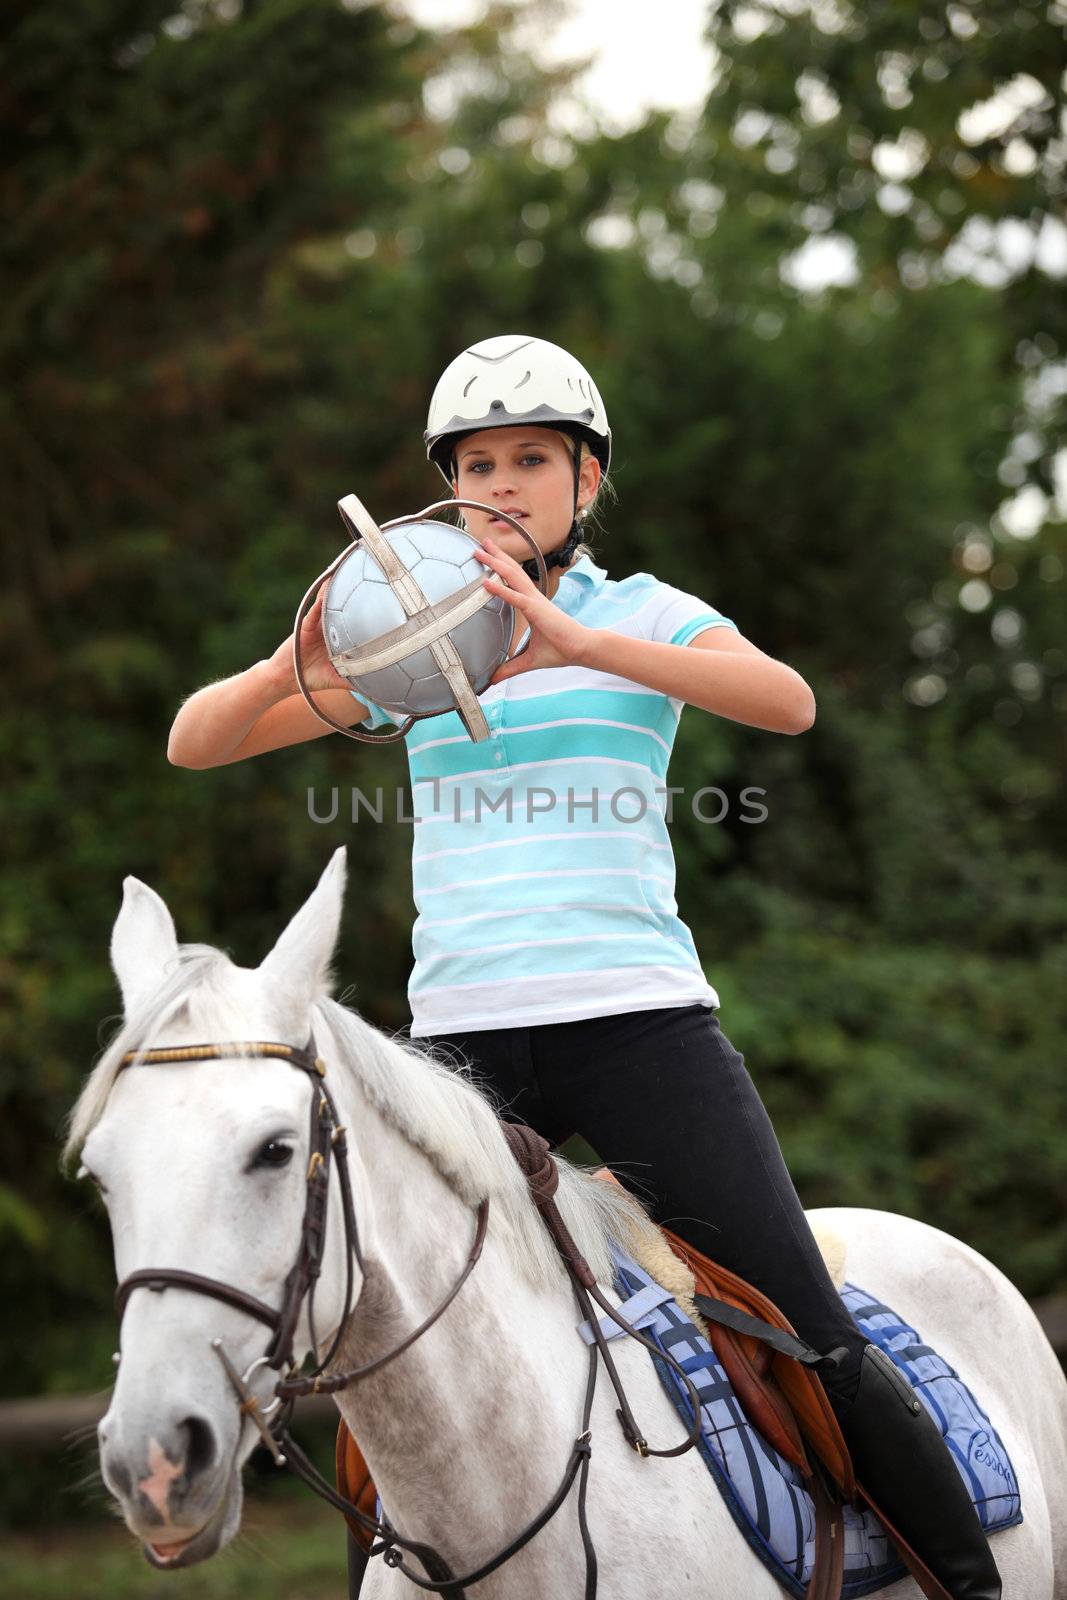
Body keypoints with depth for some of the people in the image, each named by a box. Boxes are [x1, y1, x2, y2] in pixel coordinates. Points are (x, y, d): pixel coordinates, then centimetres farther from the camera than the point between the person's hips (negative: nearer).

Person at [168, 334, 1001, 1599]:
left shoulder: (645, 617, 7)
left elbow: (787, 701, -15)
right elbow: (196, 743, 9)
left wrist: (574, 639, -25)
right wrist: (297, 672, -14)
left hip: (637, 1021, -2)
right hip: (461, 1039, 3)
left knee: (817, 1345, -5)